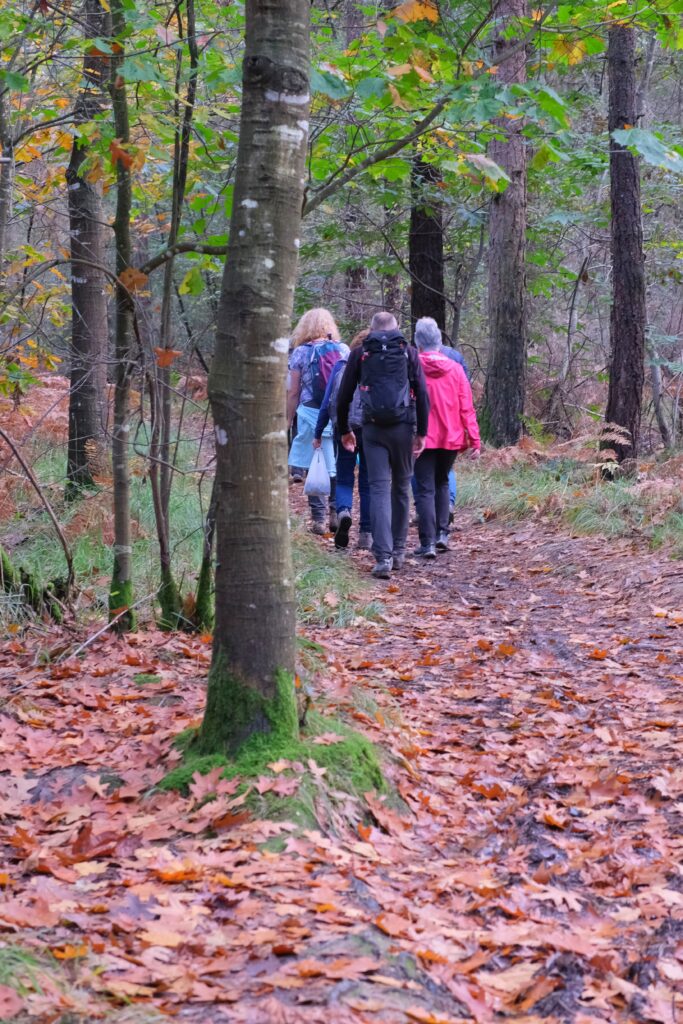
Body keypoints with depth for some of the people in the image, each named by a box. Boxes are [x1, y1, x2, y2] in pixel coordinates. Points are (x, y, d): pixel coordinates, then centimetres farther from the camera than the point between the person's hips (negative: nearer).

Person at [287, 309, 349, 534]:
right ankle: (336, 511, 6)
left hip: (311, 415, -2)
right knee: (336, 467, 13)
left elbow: (293, 392, 0)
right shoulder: (343, 350, 4)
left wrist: (289, 419, 9)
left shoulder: (300, 353, -1)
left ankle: (318, 518, 4)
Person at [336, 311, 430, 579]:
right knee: (401, 487, 15)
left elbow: (343, 396, 7)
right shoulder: (409, 352, 7)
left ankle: (383, 557, -14)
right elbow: (422, 395, -1)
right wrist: (422, 432, 4)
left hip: (373, 428, 0)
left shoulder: (360, 354, 7)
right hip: (403, 427, 0)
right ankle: (398, 551, 21)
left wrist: (344, 430, 18)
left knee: (379, 489, -3)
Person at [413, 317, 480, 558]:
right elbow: (467, 408, 0)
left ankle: (427, 543, -6)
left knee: (425, 489, 1)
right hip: (451, 438, 3)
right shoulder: (455, 369, 0)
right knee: (442, 483, 22)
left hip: (423, 438, -3)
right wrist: (474, 439, 3)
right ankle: (441, 533, 13)